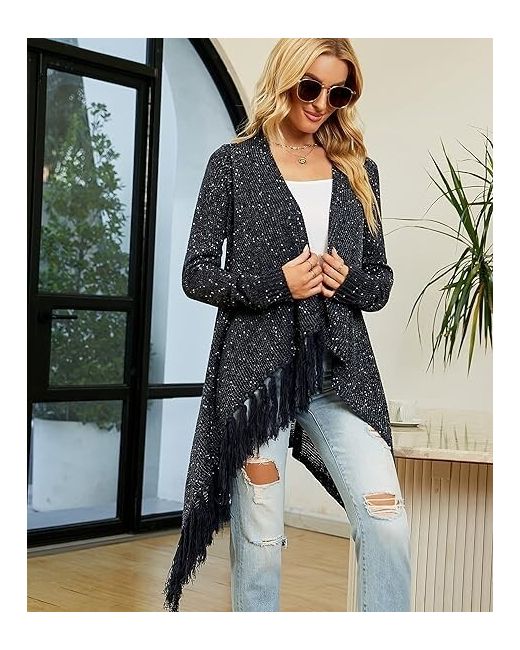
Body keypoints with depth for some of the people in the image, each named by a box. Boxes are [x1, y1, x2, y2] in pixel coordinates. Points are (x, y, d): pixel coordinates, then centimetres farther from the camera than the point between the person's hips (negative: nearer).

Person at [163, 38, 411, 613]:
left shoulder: (358, 171, 15)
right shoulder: (235, 163, 5)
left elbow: (381, 280, 17)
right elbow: (196, 273, 2)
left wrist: (348, 280, -6)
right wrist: (278, 283, -12)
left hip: (340, 369, 3)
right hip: (257, 367, -3)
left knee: (387, 522, -9)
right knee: (260, 536, 2)